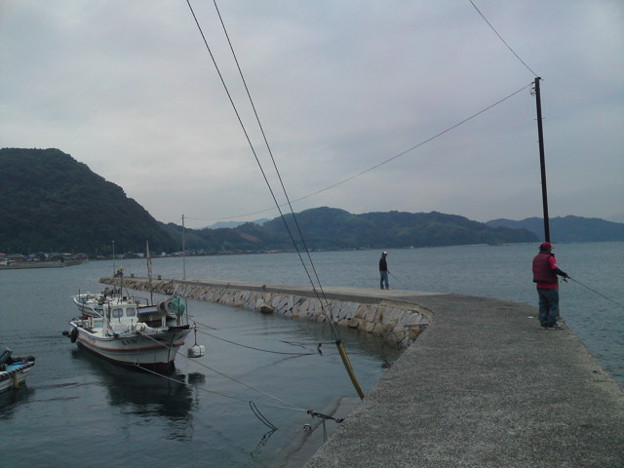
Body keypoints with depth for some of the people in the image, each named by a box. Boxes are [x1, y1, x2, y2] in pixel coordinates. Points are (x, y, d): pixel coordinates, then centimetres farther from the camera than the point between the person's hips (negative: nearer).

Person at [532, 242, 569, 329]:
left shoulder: (536, 258, 10)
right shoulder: (549, 258, -14)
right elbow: (555, 269, -25)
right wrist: (564, 274, -11)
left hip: (540, 286, 7)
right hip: (550, 286, -7)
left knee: (543, 305, 13)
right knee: (554, 305, 3)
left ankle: (544, 323, 13)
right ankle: (551, 324, 0)